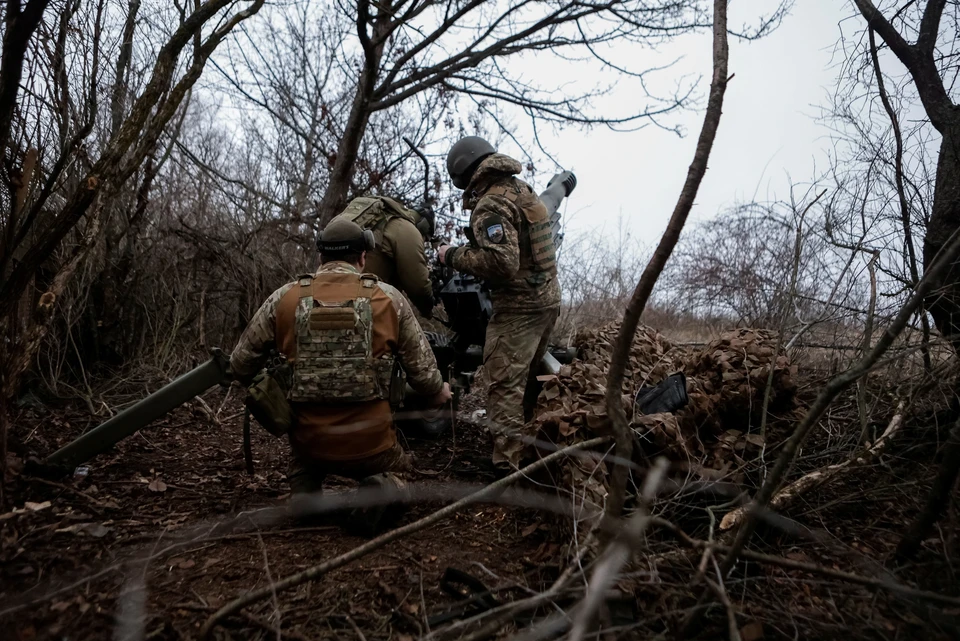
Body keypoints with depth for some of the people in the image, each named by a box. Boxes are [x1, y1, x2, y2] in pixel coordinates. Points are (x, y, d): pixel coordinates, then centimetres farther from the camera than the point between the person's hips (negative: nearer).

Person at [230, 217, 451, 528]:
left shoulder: (284, 298, -1)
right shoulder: (390, 298, -3)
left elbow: (241, 365, 8)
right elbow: (422, 371, 1)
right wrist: (439, 392, 23)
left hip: (310, 443, 3)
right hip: (372, 445, -2)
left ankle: (304, 493, 9)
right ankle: (380, 484, -6)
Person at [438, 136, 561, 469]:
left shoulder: (491, 206, -17)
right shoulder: (523, 189, 12)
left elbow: (501, 261, -27)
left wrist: (454, 256, -17)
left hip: (518, 305, -10)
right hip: (548, 296, 10)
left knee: (504, 384, -7)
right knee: (527, 376, 21)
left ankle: (507, 464, -5)